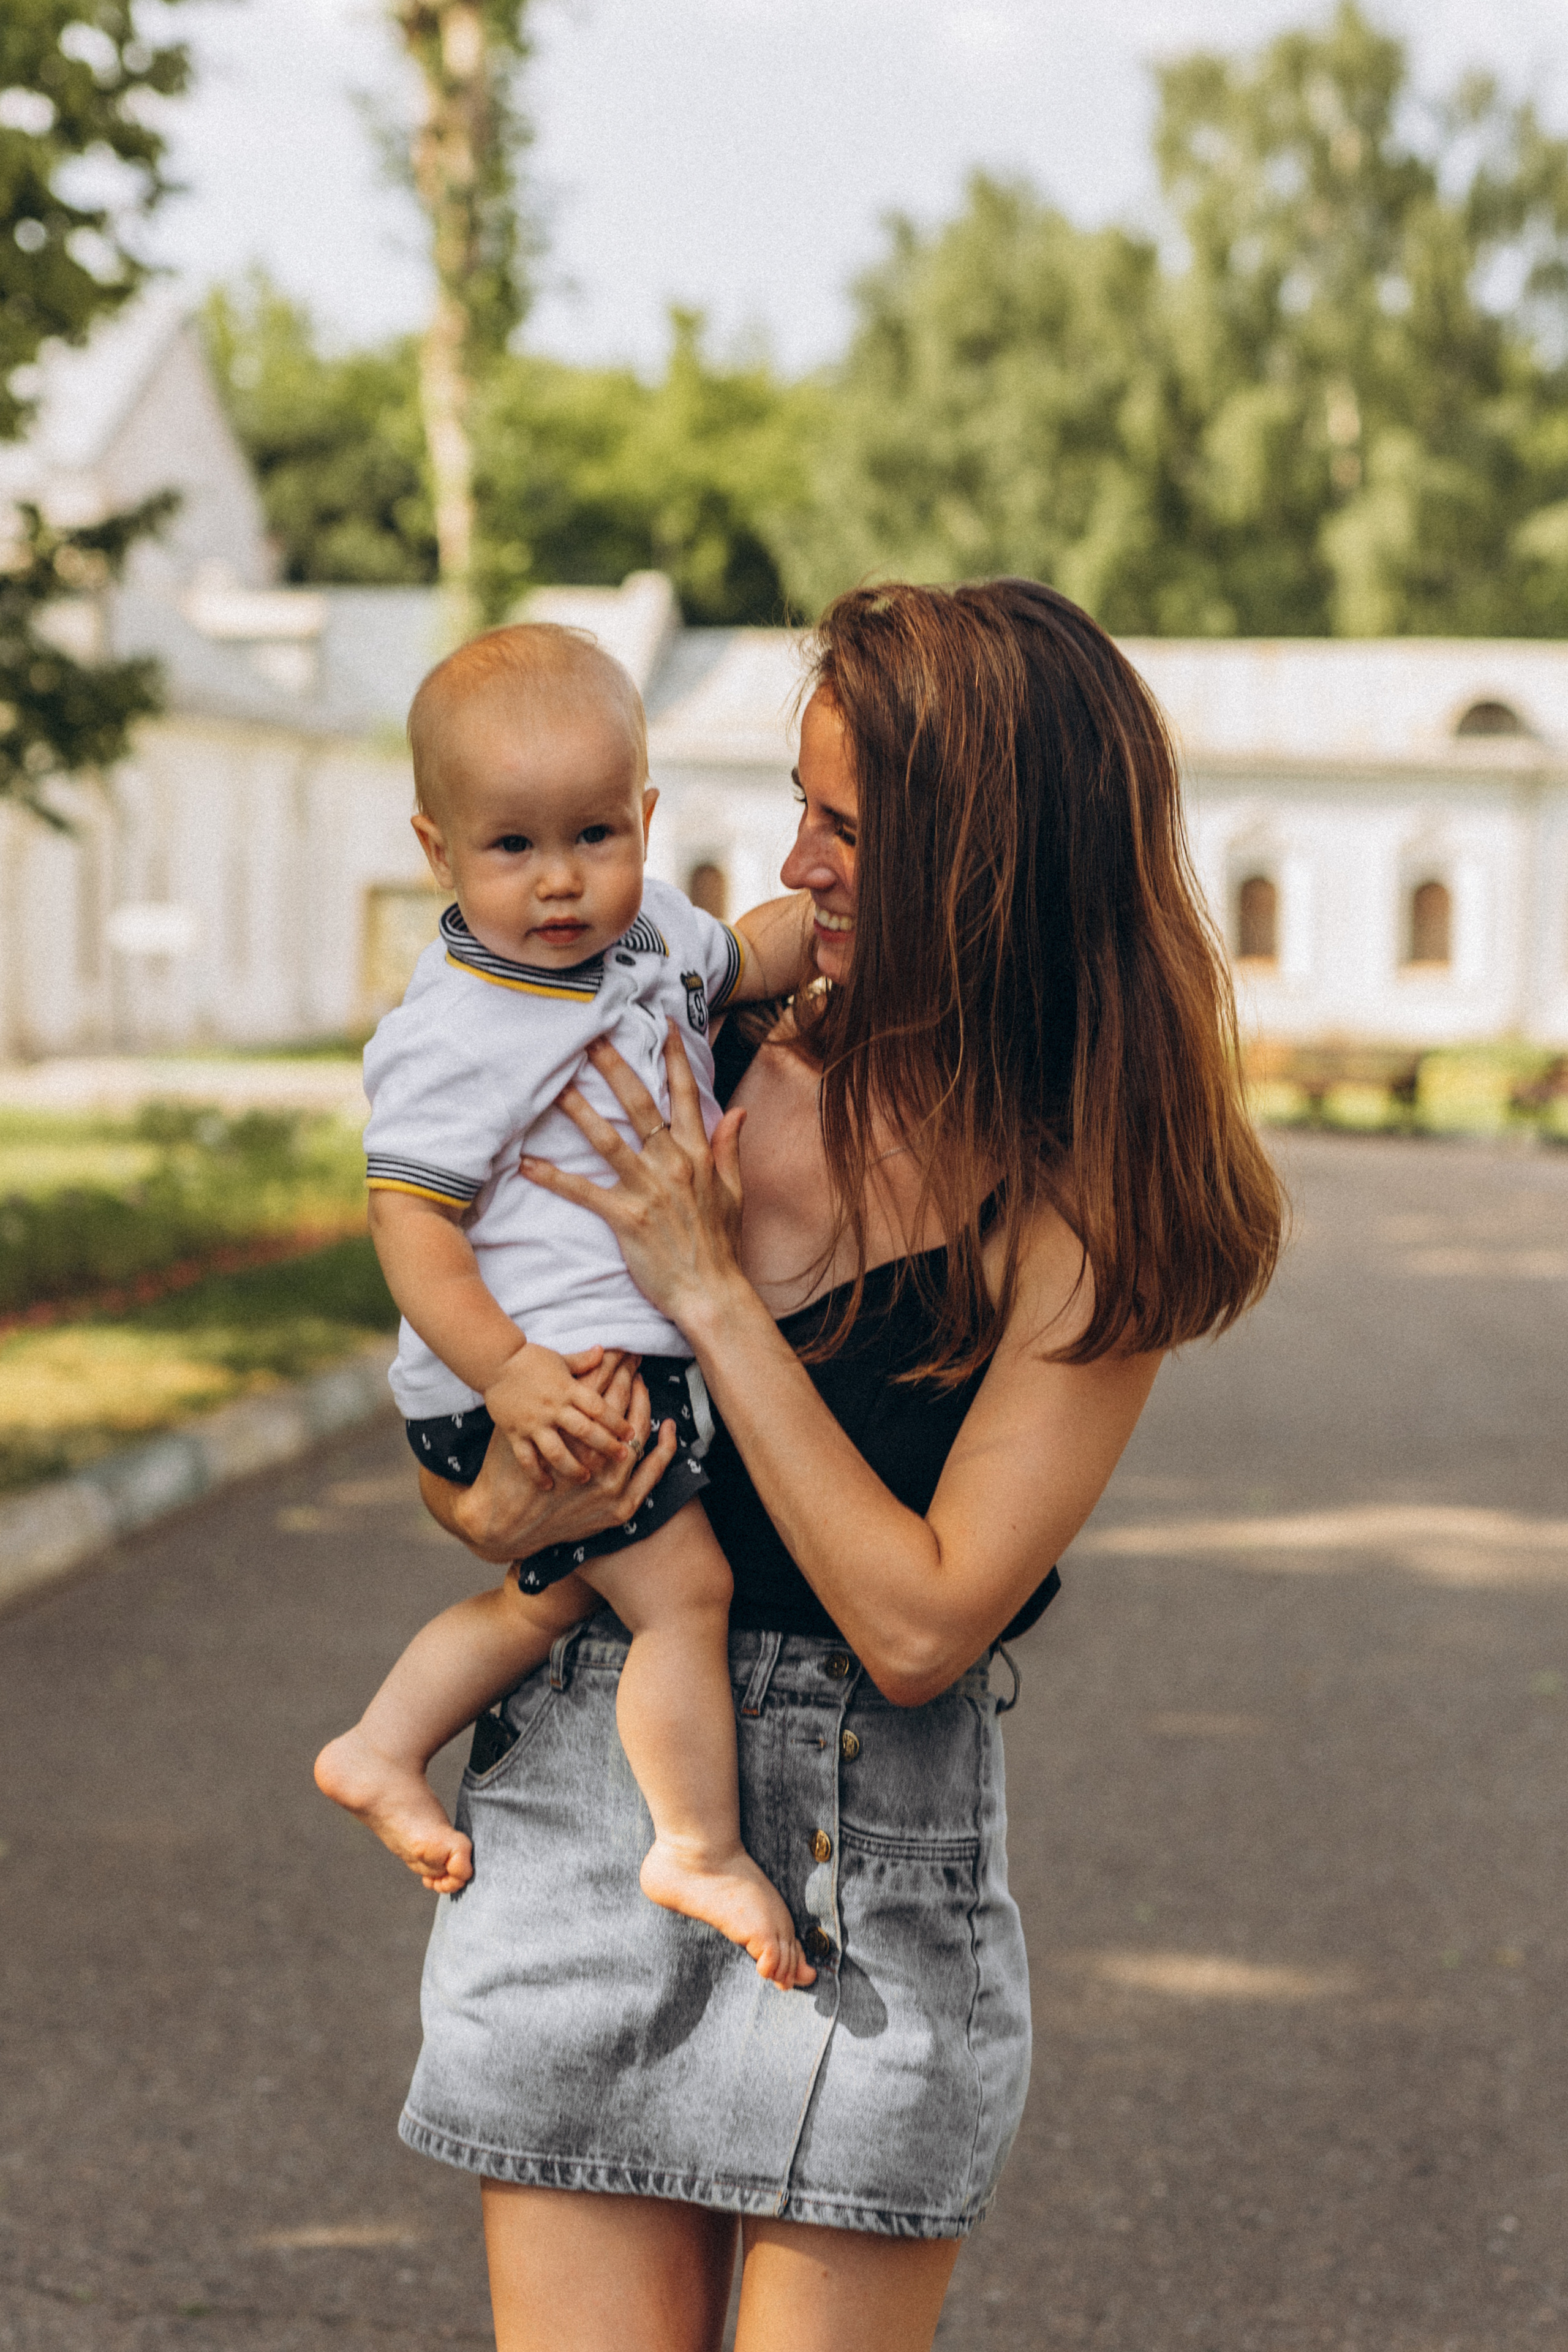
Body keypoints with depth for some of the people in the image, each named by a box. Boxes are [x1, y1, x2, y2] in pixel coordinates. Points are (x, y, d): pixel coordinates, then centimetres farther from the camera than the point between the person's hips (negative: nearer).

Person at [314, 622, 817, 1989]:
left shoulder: (648, 936, 4)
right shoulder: (455, 1038, -21)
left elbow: (746, 962, 24)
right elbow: (410, 1222, -22)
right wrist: (504, 1368, -32)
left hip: (635, 1351, 9)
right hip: (540, 1381, -9)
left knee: (552, 1593, 22)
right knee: (685, 1591, -9)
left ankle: (382, 1750, 34)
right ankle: (703, 1851, 5)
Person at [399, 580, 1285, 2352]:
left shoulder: (1090, 1214, -11)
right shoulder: (713, 1067, 0)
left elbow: (919, 1627, -18)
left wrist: (711, 1290, -16)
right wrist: (494, 1508, -12)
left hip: (879, 1860, -3)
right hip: (586, 1800, 3)